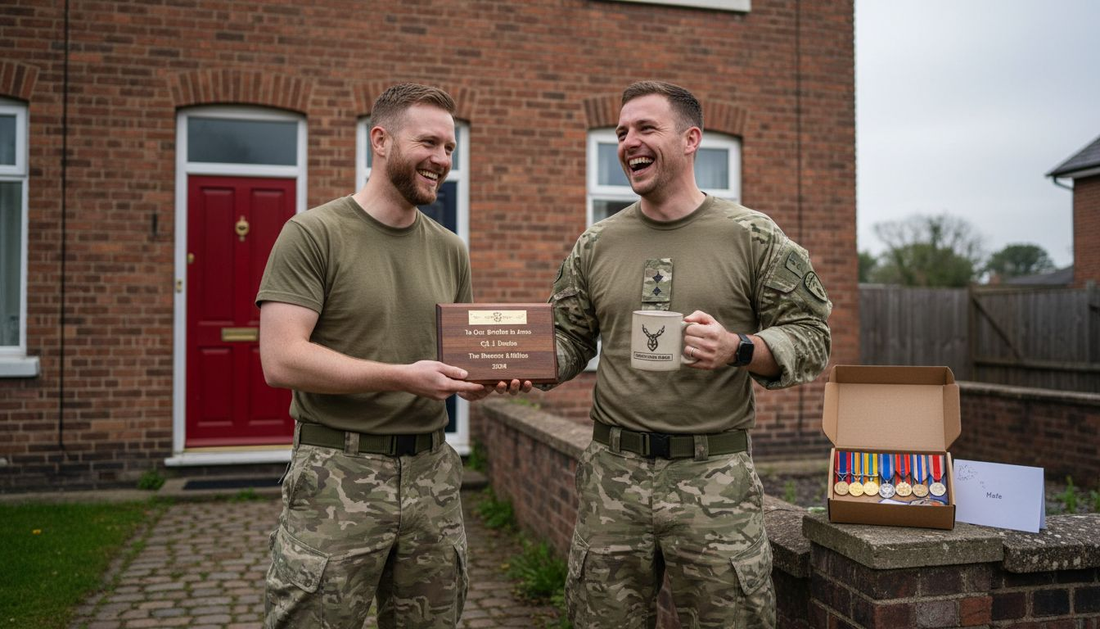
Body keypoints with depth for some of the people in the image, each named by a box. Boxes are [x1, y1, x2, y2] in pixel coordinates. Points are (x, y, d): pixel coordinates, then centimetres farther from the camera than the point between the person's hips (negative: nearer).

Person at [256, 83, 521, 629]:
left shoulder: (449, 250, 11)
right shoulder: (314, 234, -7)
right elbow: (281, 360, -15)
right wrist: (402, 377, -21)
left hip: (431, 474, 6)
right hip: (337, 473, -5)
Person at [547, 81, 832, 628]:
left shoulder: (752, 237, 0)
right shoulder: (595, 245, 9)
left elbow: (810, 338, 0)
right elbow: (568, 341, 13)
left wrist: (738, 350, -18)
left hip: (715, 479, -2)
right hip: (612, 475, 3)